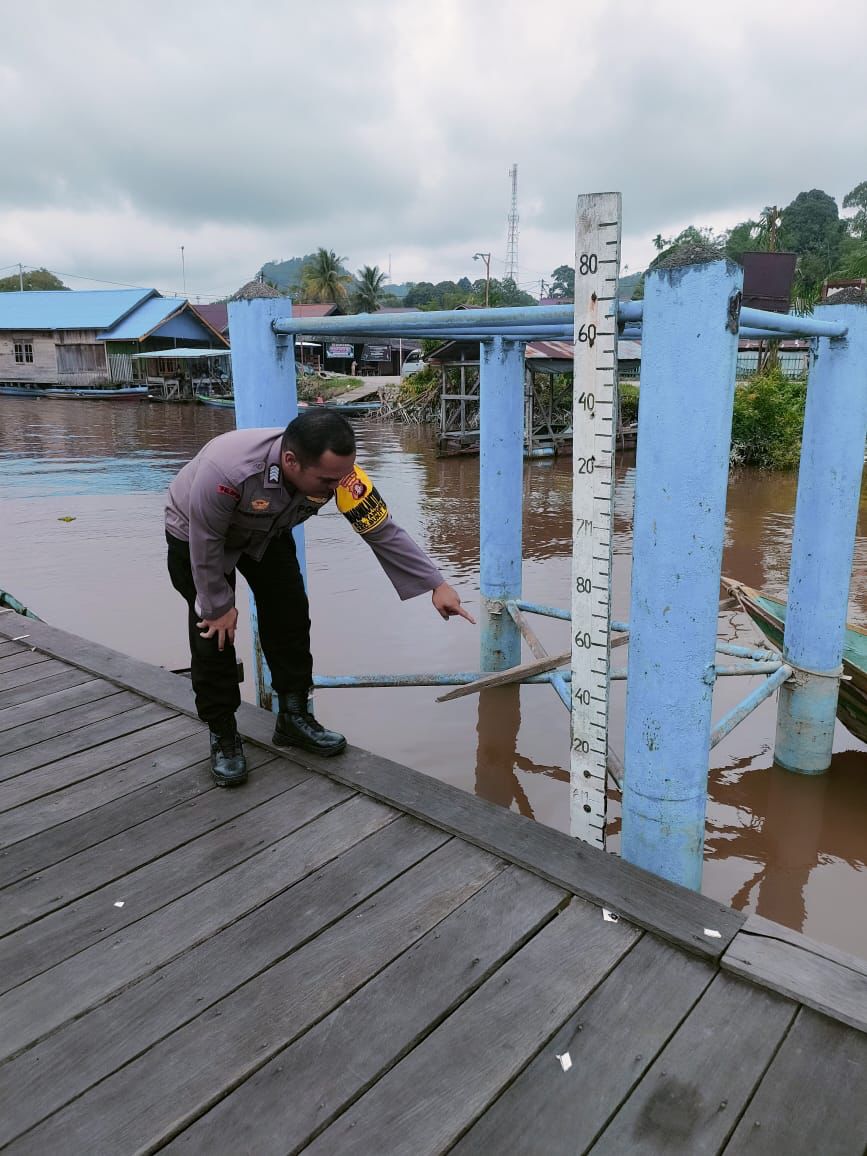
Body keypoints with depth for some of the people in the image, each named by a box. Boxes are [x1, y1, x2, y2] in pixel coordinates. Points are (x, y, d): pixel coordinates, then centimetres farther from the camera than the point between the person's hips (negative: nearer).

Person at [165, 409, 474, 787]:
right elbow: (206, 543, -30)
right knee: (214, 632, -8)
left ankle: (294, 717, 15)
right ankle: (222, 735, 8)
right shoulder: (226, 468, -46)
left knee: (290, 614, -1)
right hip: (196, 533, -4)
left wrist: (436, 585, -27)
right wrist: (219, 605, -17)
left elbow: (383, 531, -24)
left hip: (265, 533, 4)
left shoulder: (336, 471, -32)